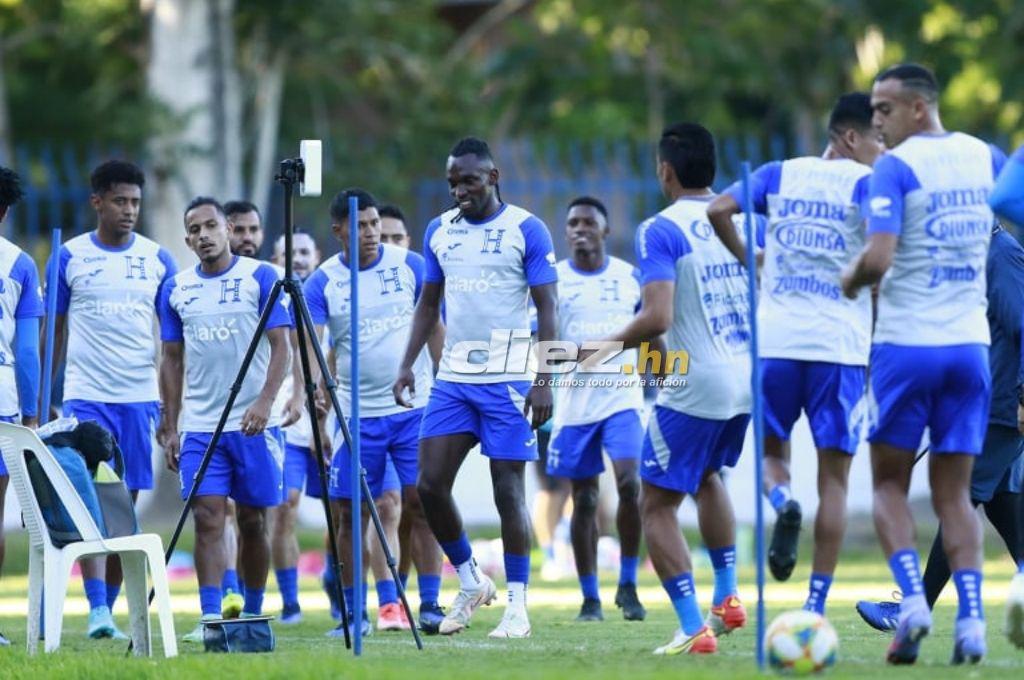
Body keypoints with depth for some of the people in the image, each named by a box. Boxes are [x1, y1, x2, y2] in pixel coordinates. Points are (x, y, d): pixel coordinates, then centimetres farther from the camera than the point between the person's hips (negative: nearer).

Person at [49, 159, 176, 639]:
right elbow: (54, 333, 7)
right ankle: (97, 611, -19)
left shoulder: (157, 259, 7)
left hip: (141, 398, 2)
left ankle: (109, 607, 12)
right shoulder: (70, 258, 2)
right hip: (86, 397, -2)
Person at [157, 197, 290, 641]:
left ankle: (252, 616, 15)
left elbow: (280, 345, -5)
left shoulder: (260, 277, -1)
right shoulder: (176, 289, 9)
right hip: (199, 428, 2)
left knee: (253, 521, 5)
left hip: (254, 424, -2)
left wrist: (265, 402, -19)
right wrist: (170, 426, 9)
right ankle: (210, 619, -13)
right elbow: (173, 359, 14)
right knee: (207, 518, -8)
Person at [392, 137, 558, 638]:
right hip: (453, 377, 5)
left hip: (507, 379, -5)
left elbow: (546, 309, -5)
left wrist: (543, 381, -13)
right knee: (430, 485, -1)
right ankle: (469, 583, 17)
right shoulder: (439, 231, 11)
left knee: (509, 489, -3)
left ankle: (517, 604, 3)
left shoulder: (525, 230, -4)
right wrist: (407, 365, 9)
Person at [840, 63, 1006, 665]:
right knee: (954, 493, 9)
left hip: (906, 344, -4)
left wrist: (851, 282, -1)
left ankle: (913, 599, -10)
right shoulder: (986, 159, 8)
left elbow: (879, 257, -20)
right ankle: (972, 620, -7)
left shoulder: (895, 167, -10)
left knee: (890, 484, 10)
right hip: (969, 345, 4)